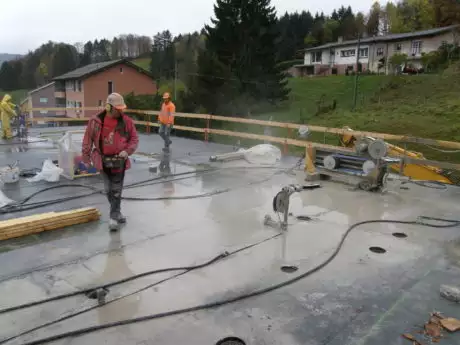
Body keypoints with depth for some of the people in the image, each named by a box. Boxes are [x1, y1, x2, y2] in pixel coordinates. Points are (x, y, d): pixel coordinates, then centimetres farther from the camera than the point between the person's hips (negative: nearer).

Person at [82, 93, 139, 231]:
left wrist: (128, 151, -15)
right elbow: (88, 139, 2)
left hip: (119, 161, 0)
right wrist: (86, 156, 4)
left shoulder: (127, 121, -5)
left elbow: (134, 138, 2)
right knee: (109, 189, 10)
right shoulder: (96, 121, -6)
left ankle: (114, 217, 12)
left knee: (116, 190, 3)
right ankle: (117, 212, 29)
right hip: (104, 161, 1)